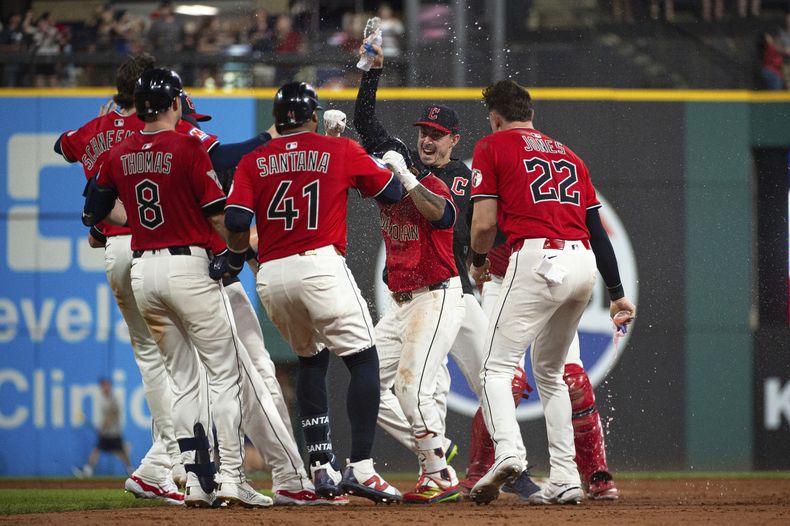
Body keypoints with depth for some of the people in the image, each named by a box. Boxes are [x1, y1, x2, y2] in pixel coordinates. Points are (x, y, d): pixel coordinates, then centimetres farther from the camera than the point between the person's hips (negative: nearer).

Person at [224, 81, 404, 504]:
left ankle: (322, 466, 16)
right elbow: (391, 192, 11)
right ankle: (360, 468, -14)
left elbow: (235, 225, -1)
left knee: (311, 359, 22)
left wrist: (240, 248, 20)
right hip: (320, 265, -4)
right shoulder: (341, 151, 5)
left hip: (270, 277, 4)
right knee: (363, 360, 0)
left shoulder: (253, 161, 10)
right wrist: (386, 162, 31)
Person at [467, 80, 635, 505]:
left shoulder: (492, 147, 8)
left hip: (537, 259, -6)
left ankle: (508, 451, -31)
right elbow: (597, 228, 21)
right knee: (549, 372, 19)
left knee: (497, 366, -6)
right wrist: (617, 292, 23)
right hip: (583, 263, 6)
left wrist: (479, 262, 18)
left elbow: (484, 223, -1)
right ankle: (564, 478, 10)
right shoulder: (567, 154, 25)